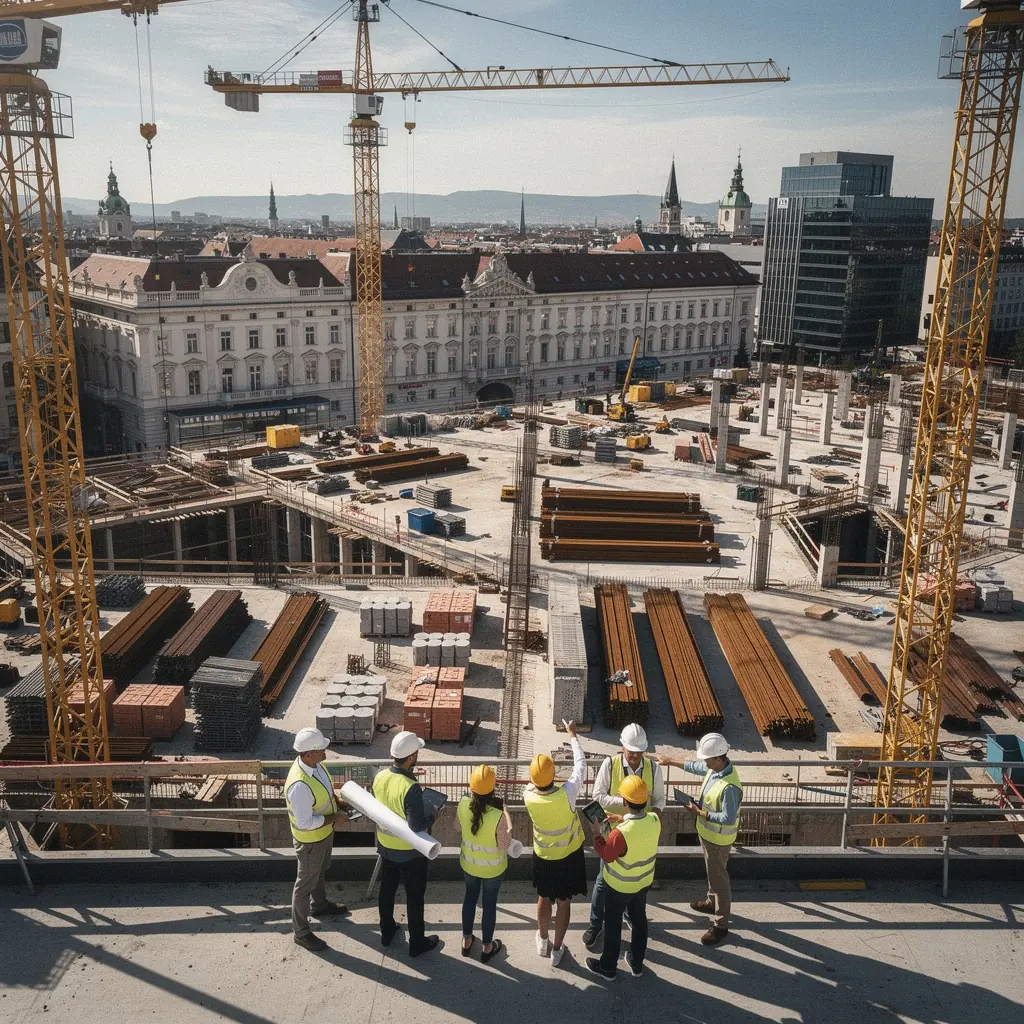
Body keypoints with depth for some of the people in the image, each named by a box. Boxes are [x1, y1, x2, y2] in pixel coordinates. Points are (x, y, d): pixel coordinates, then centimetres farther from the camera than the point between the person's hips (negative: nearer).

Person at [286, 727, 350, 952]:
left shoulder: (315, 764, -12)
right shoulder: (299, 785, -40)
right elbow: (305, 822, -32)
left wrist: (339, 802, -2)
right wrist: (335, 817, -25)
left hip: (325, 833, 8)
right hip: (310, 840, -8)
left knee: (321, 872, 31)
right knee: (305, 884, 12)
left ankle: (320, 905, 56)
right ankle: (301, 931, 31)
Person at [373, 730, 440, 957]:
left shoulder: (379, 776, -13)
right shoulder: (411, 789, -34)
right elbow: (418, 827, -32)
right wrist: (432, 816, -13)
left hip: (385, 846, 6)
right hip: (410, 852, -6)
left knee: (387, 889, 25)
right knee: (415, 897, 14)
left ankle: (387, 932, 44)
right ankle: (417, 943, 31)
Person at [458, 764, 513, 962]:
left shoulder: (463, 805, -22)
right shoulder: (498, 816, -34)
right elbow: (504, 845, -20)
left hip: (468, 863, 3)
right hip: (493, 868, -3)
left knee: (470, 897, 27)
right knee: (490, 903, 19)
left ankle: (466, 941, 45)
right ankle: (487, 948, 39)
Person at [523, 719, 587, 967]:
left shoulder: (529, 797, -27)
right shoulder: (566, 794, -34)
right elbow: (581, 764, -19)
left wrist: (537, 779, 17)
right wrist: (573, 735, -9)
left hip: (543, 856, 2)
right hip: (569, 856, -2)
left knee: (544, 898, 25)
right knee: (563, 902, 16)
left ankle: (543, 942, 42)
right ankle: (556, 950, 30)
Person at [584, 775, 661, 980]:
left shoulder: (620, 833, -38)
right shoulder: (655, 820, -21)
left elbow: (606, 855, -19)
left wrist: (596, 834, -8)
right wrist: (624, 821, 7)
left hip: (619, 886, -5)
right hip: (644, 882, 5)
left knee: (613, 925, 16)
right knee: (639, 920, 24)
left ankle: (608, 967, 36)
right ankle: (636, 964, 43)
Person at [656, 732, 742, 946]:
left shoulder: (729, 787, -37)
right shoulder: (715, 767, -10)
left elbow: (728, 818, -31)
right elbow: (695, 767, 11)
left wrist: (699, 812, -25)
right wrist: (671, 761, 15)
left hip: (718, 838, -9)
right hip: (707, 832, 9)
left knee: (719, 878, 7)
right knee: (712, 872, 29)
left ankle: (720, 925, 21)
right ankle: (712, 902, 51)